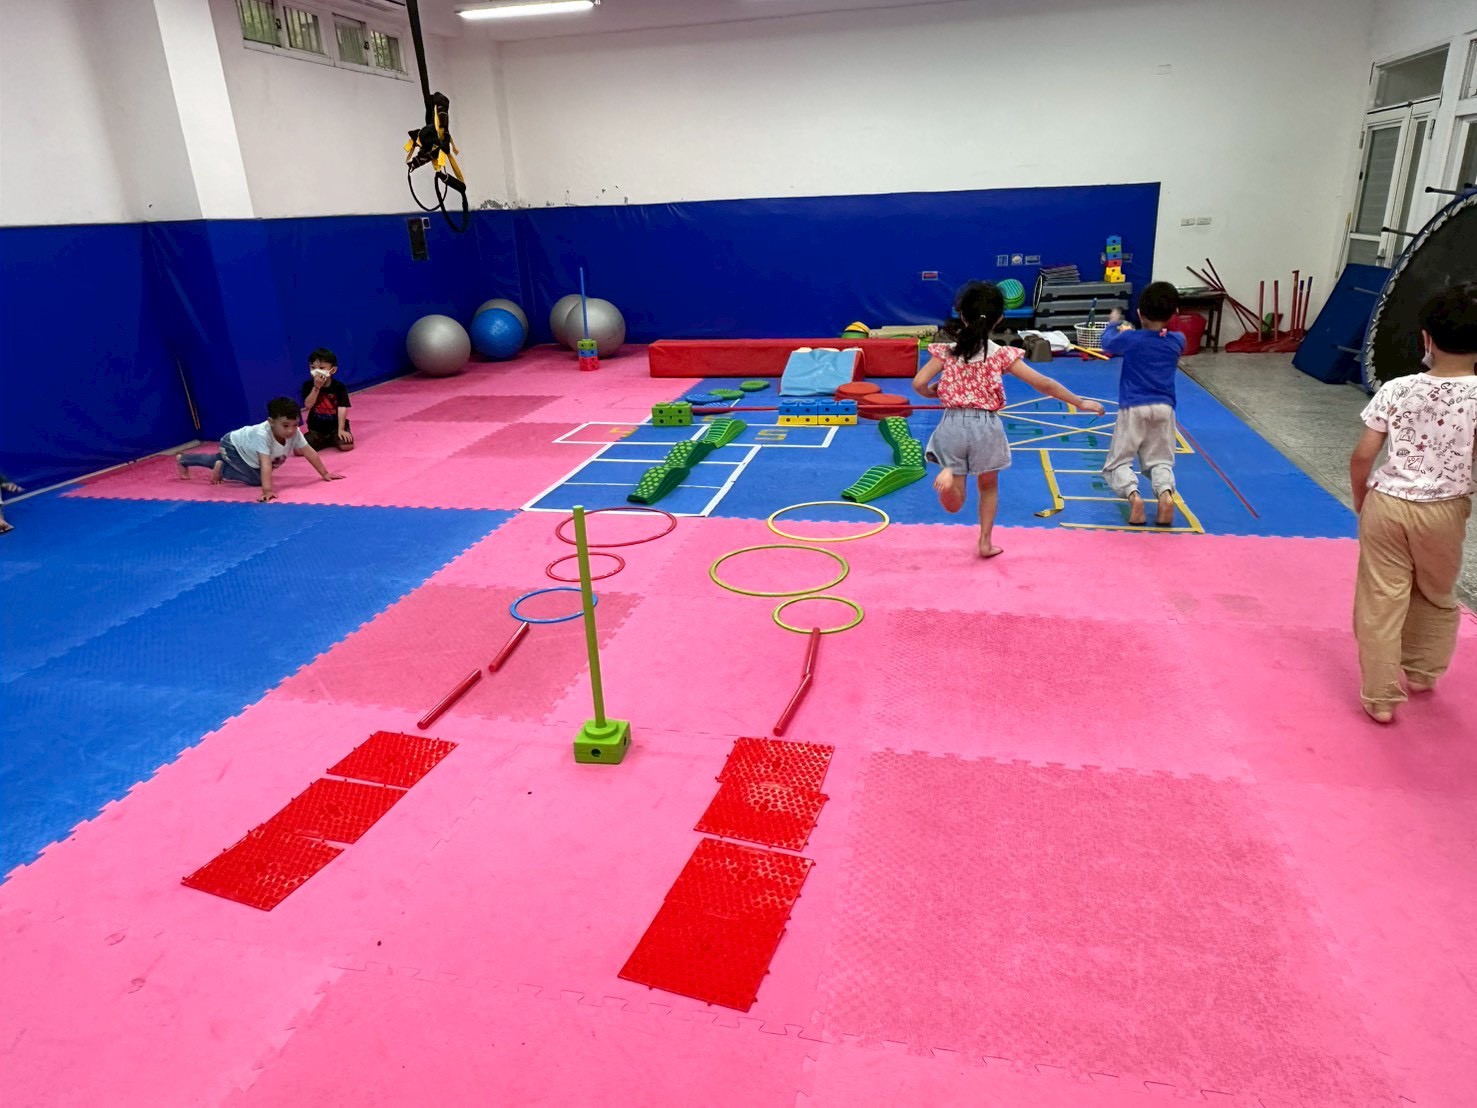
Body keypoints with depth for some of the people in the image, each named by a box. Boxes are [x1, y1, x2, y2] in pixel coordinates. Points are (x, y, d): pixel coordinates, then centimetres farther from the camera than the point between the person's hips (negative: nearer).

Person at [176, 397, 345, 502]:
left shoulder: (294, 433, -29)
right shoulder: (262, 434, -47)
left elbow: (309, 452, -21)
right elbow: (266, 463, -55)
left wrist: (325, 474, -23)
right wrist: (267, 490, -61)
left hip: (244, 448, 8)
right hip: (231, 445, -7)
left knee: (219, 461, 32)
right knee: (256, 479, -22)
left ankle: (183, 460, 56)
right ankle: (222, 469, 2)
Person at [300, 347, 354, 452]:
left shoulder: (339, 386, -9)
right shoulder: (308, 385, -3)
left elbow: (342, 409, -14)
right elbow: (308, 405, -15)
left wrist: (341, 429, -22)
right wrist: (316, 387, -24)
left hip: (335, 426, -2)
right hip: (316, 429, 2)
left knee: (347, 445, -28)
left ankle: (333, 440, 9)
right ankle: (324, 442, 14)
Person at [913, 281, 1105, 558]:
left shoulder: (947, 351, -1)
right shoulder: (1002, 355, -4)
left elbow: (919, 383, -7)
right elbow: (1043, 383, -4)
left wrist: (935, 393, 16)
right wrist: (1080, 403, 6)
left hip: (953, 426, 1)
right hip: (985, 428, 0)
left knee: (954, 504, 7)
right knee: (988, 486, 26)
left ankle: (948, 474, -25)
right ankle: (985, 542, 28)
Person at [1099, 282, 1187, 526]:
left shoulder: (1130, 339, -5)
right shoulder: (1177, 341, 5)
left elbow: (1107, 343, 16)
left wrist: (1113, 324, 36)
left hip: (1133, 408, -3)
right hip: (1164, 408, 3)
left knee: (1117, 463, 5)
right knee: (1160, 461, 12)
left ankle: (1132, 494, -26)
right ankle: (1166, 492, -20)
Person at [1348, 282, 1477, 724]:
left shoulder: (1395, 390, -8)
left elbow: (1361, 457, -7)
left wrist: (1360, 501, 8)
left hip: (1386, 505, -1)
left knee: (1380, 602, 7)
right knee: (1437, 598, 25)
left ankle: (1380, 697, 11)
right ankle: (1420, 672, 41)